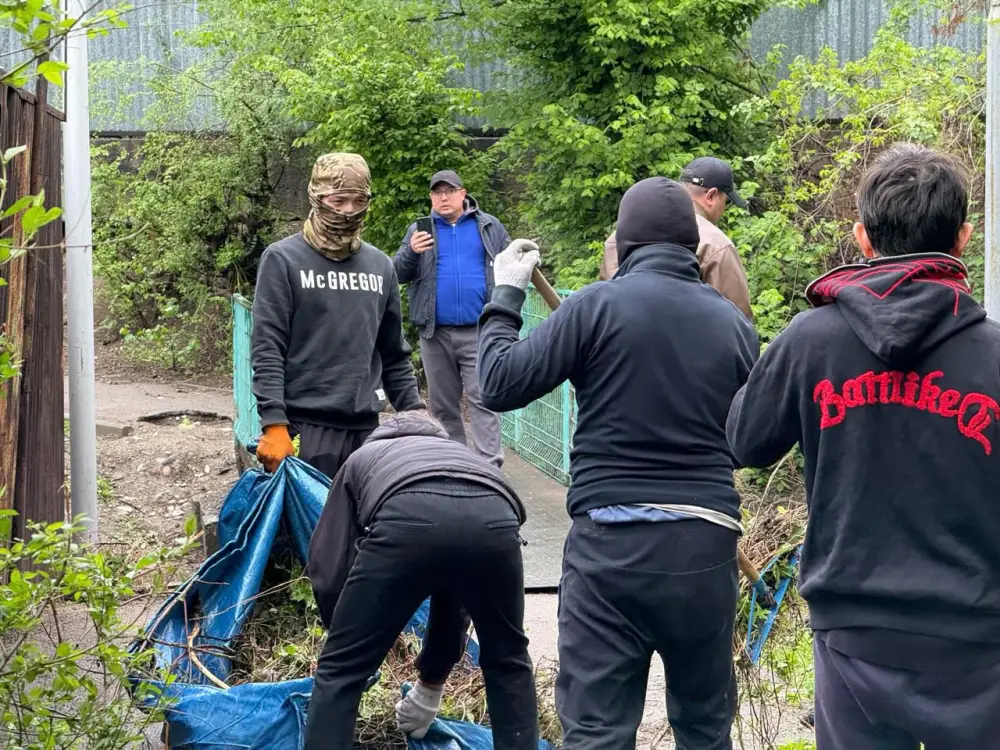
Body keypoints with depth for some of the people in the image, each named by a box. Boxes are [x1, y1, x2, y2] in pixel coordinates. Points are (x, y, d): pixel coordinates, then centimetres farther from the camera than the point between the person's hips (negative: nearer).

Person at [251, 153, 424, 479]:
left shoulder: (380, 266, 13)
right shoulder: (283, 260, -2)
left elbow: (395, 354, 18)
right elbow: (267, 350, -8)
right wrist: (274, 424, -16)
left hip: (365, 427, 5)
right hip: (304, 426, -4)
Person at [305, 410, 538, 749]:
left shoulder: (364, 457, 41)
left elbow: (328, 573, 30)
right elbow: (453, 592, 50)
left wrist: (354, 640, 48)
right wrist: (431, 682, 62)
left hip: (407, 517, -3)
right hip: (495, 516, 3)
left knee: (339, 671, 16)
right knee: (507, 663, 31)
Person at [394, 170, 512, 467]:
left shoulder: (489, 227, 7)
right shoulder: (419, 230, 9)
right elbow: (398, 274, 5)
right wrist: (411, 252, -16)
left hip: (478, 333, -2)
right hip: (435, 333, 3)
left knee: (482, 399, -7)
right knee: (442, 404, 10)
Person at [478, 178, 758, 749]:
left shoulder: (598, 304, -6)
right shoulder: (734, 323, 6)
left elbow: (502, 385, -4)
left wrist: (506, 295, 10)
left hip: (612, 541, -3)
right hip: (707, 543, 4)